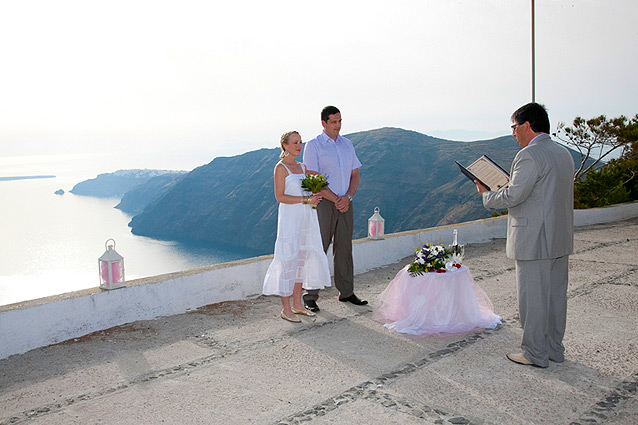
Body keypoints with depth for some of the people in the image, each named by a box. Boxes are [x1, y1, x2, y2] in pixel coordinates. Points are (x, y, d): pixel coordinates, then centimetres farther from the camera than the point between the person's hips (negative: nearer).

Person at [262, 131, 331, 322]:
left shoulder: (302, 167, 15)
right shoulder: (281, 167, -7)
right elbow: (280, 196, -13)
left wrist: (314, 197, -1)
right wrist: (304, 200, -20)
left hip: (306, 217, 8)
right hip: (289, 218, -7)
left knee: (302, 258, 9)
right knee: (289, 260, -5)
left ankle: (297, 304, 19)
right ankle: (286, 308, 3)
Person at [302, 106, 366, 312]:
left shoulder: (347, 144, 13)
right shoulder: (313, 146, -4)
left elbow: (355, 174, 12)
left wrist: (348, 197, -5)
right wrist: (335, 199, -12)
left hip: (345, 203, 5)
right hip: (323, 203, -5)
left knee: (344, 248, 10)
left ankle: (346, 292, 20)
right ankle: (310, 296, 4)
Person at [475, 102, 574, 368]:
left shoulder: (529, 156, -17)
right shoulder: (564, 154, 12)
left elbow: (512, 197, -20)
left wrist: (486, 194, -2)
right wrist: (513, 185, 13)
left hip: (535, 241, -9)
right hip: (560, 239, 9)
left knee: (533, 297, 2)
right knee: (556, 294, 16)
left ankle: (535, 354, 12)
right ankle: (554, 348, 28)